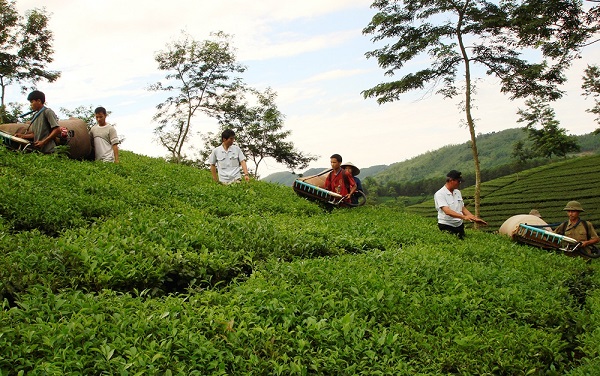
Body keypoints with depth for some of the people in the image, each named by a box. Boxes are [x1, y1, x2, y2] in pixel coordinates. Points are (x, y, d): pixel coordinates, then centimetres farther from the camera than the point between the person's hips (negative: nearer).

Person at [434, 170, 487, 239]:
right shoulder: (439, 194, -12)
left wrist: (475, 218, 7)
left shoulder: (458, 192, 12)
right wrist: (464, 217, -34)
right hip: (446, 226, -7)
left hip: (459, 225, 7)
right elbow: (447, 211, -25)